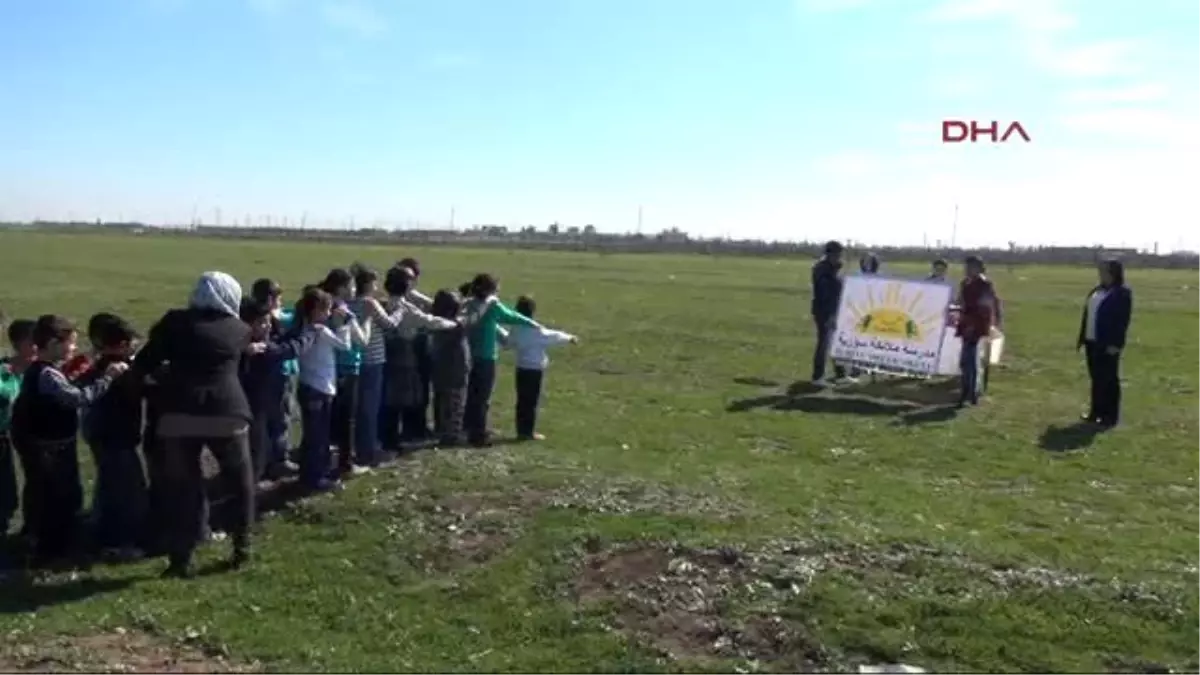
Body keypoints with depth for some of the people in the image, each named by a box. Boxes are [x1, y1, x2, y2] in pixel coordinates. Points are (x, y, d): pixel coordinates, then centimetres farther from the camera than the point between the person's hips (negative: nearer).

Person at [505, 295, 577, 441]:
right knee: (531, 402, -1)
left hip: (521, 368, 7)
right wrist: (569, 338, 7)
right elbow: (553, 336, -8)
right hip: (534, 369, -7)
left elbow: (510, 342, 18)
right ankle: (528, 432, 2)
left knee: (522, 401, 10)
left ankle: (521, 430, 14)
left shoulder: (516, 329, 2)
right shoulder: (535, 330, -17)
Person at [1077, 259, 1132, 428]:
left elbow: (1122, 320, -15)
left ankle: (1110, 416, 6)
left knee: (1109, 379, -1)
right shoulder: (1097, 290, 14)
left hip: (1108, 344, -8)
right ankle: (1096, 411, 22)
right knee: (1096, 378, 14)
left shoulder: (1122, 293, -10)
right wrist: (1083, 338, 13)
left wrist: (1115, 344, -21)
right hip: (1092, 341, 8)